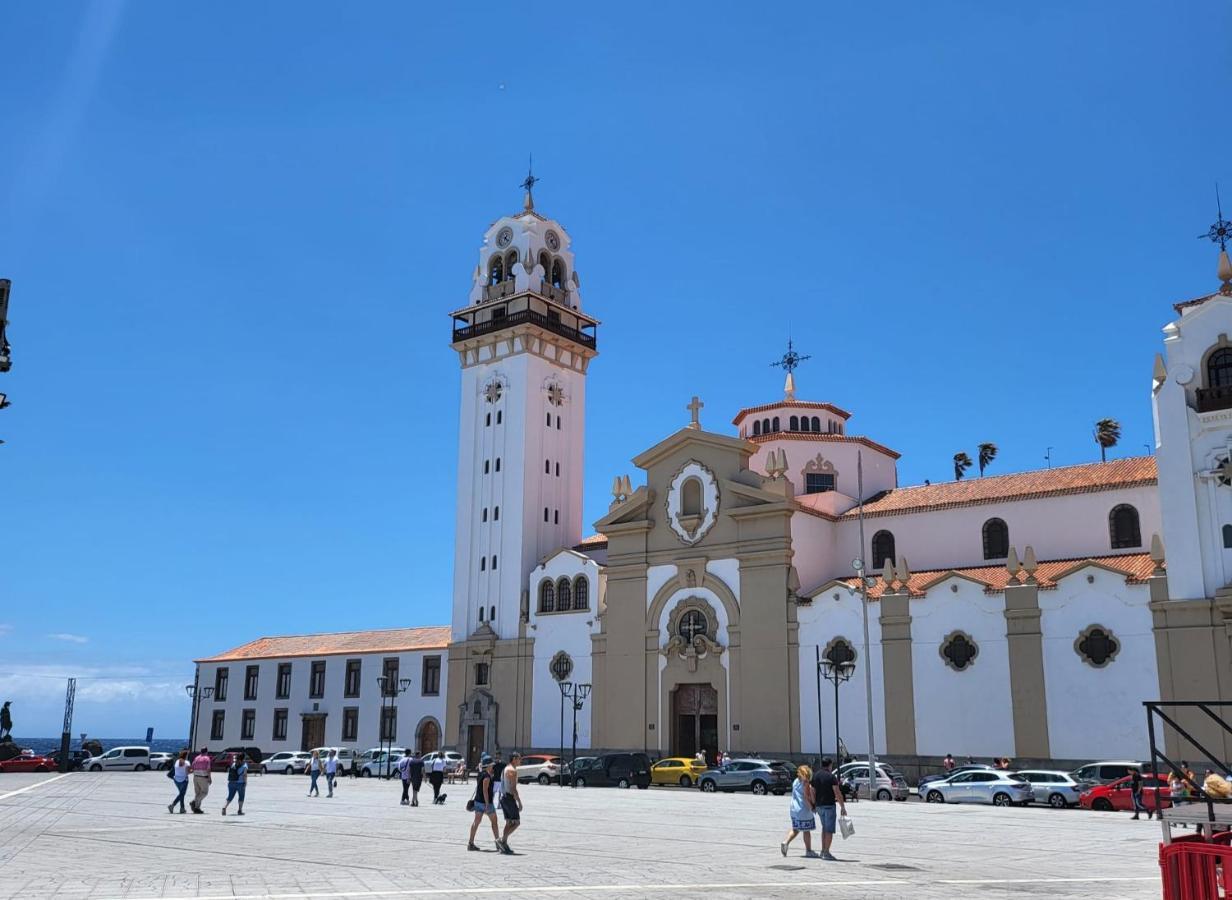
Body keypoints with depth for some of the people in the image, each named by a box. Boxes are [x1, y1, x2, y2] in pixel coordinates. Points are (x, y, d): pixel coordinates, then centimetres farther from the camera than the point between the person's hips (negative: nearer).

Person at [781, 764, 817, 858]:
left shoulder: (795, 782, 10)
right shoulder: (806, 783, -13)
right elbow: (806, 797, -19)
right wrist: (811, 806, -9)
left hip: (794, 809, 7)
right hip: (803, 810, -7)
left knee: (795, 829, 16)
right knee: (806, 831, 4)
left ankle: (785, 843, -1)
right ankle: (808, 850, 12)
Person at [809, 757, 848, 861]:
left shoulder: (815, 776, 7)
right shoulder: (831, 776, -12)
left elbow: (813, 792, 10)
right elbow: (837, 793, -15)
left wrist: (814, 805, 19)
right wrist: (843, 807, -10)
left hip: (819, 806, 6)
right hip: (829, 806, -6)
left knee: (824, 827, 20)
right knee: (829, 830, 0)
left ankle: (823, 850, 17)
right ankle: (826, 853, -3)